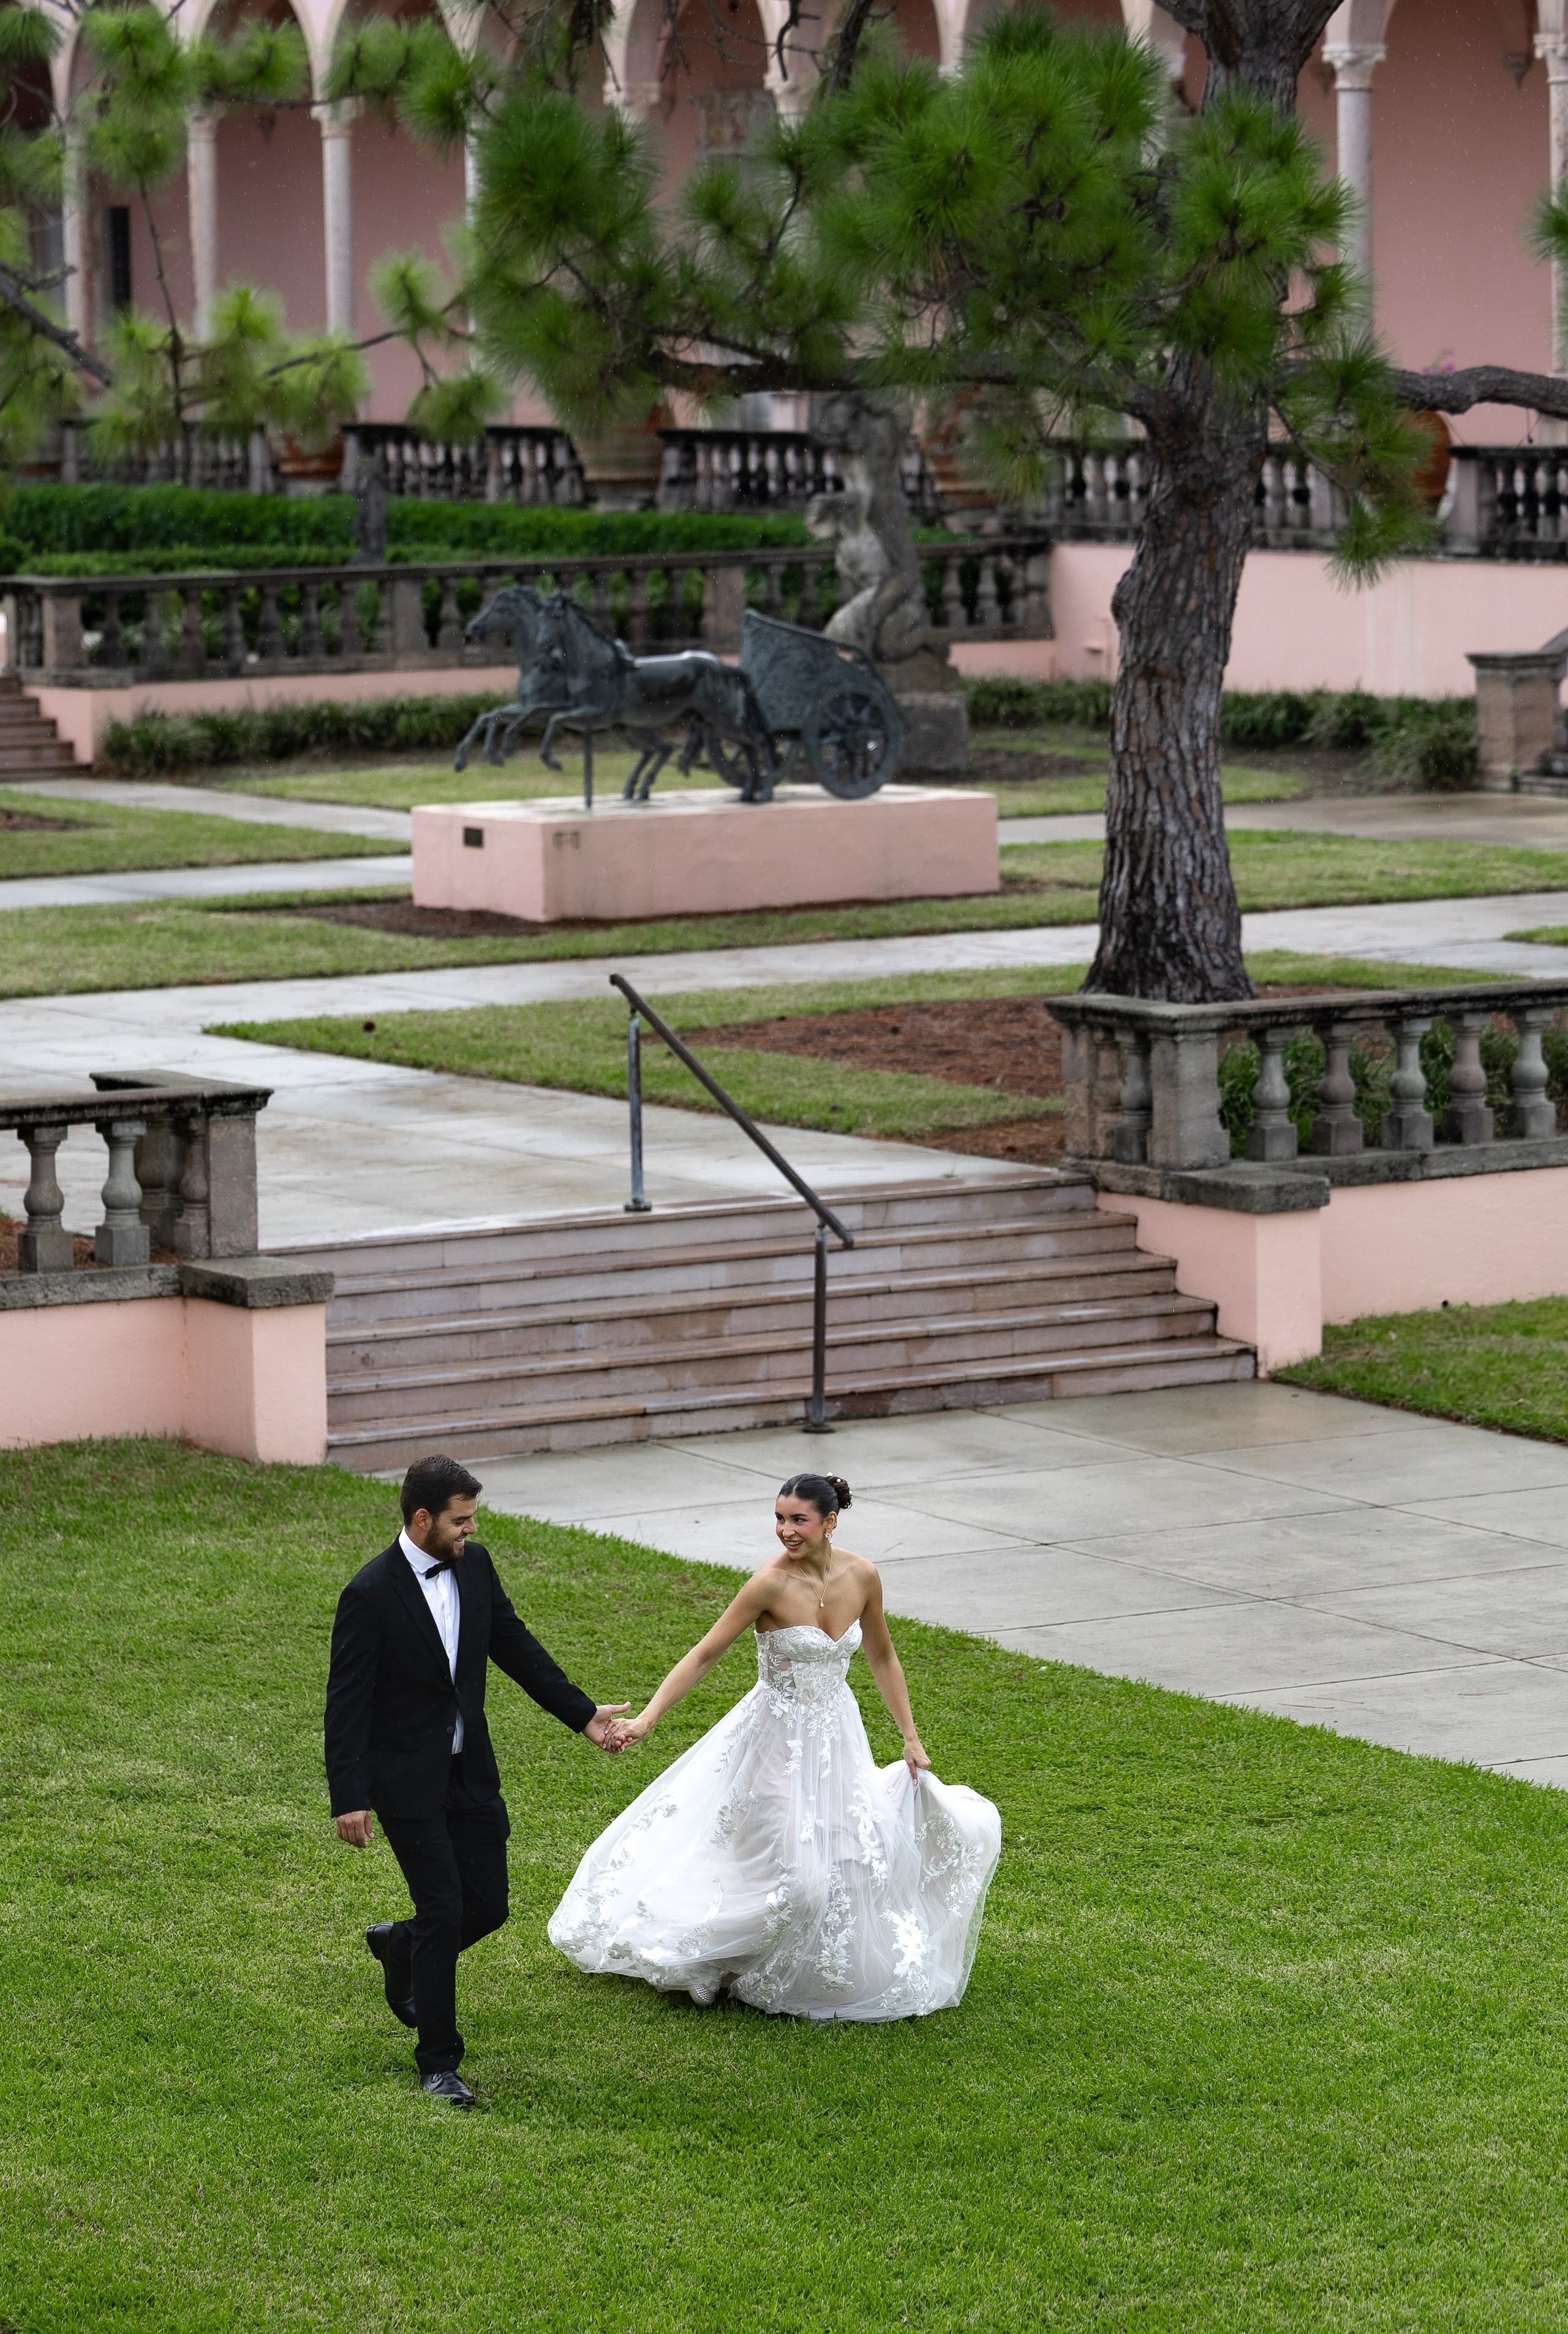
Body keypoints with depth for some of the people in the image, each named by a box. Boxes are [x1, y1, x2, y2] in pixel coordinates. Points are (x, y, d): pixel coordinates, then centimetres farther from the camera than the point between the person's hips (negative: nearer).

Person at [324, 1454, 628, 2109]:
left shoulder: (474, 1564, -1)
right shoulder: (370, 1595, -19)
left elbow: (516, 1648, 11)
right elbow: (346, 1701, -16)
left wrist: (583, 1714, 11)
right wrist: (350, 1798, -19)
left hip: (470, 1770, 6)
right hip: (406, 1778, -6)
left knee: (488, 1906, 8)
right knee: (444, 1912, -7)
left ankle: (401, 1946, 40)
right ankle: (438, 2063, 7)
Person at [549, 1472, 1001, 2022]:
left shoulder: (861, 1577, -6)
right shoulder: (772, 1584, -20)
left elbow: (882, 1657, 9)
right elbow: (704, 1656, -19)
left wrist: (911, 1737, 8)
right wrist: (646, 1720, -27)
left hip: (837, 1738, 5)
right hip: (778, 1738, -5)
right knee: (790, 1872, -6)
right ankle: (716, 1961, 18)